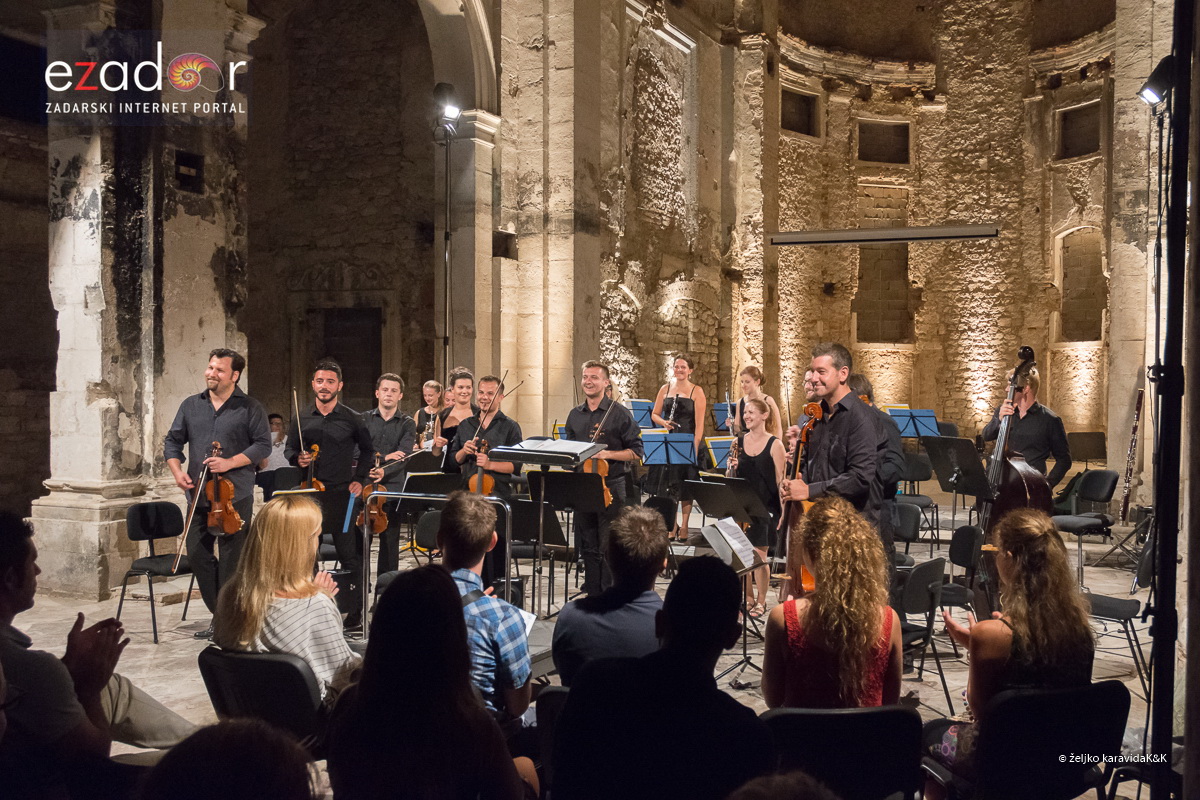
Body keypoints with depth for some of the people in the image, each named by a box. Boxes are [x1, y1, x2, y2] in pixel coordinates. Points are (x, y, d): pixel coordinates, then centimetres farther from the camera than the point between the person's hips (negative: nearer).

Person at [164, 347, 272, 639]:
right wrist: (177, 470, -1)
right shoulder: (191, 405, 12)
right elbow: (173, 441, 16)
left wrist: (230, 463, -16)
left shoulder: (250, 408, -1)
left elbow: (263, 445, -6)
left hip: (235, 496, -5)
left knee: (232, 558, -1)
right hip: (198, 495, 5)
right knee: (197, 553, 8)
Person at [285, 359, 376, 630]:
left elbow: (367, 450, 10)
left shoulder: (352, 419, 0)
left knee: (350, 556, 0)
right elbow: (289, 449, 16)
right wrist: (298, 458, -6)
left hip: (342, 494, -3)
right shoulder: (302, 418, 6)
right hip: (310, 494, 3)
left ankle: (355, 615, 10)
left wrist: (359, 479, -1)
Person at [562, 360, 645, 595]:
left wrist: (607, 454, -16)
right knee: (588, 546, 10)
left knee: (609, 547, -2)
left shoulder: (620, 413, -4)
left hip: (611, 488, -5)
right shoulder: (574, 415, 11)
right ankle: (592, 592, 21)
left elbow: (636, 452, -5)